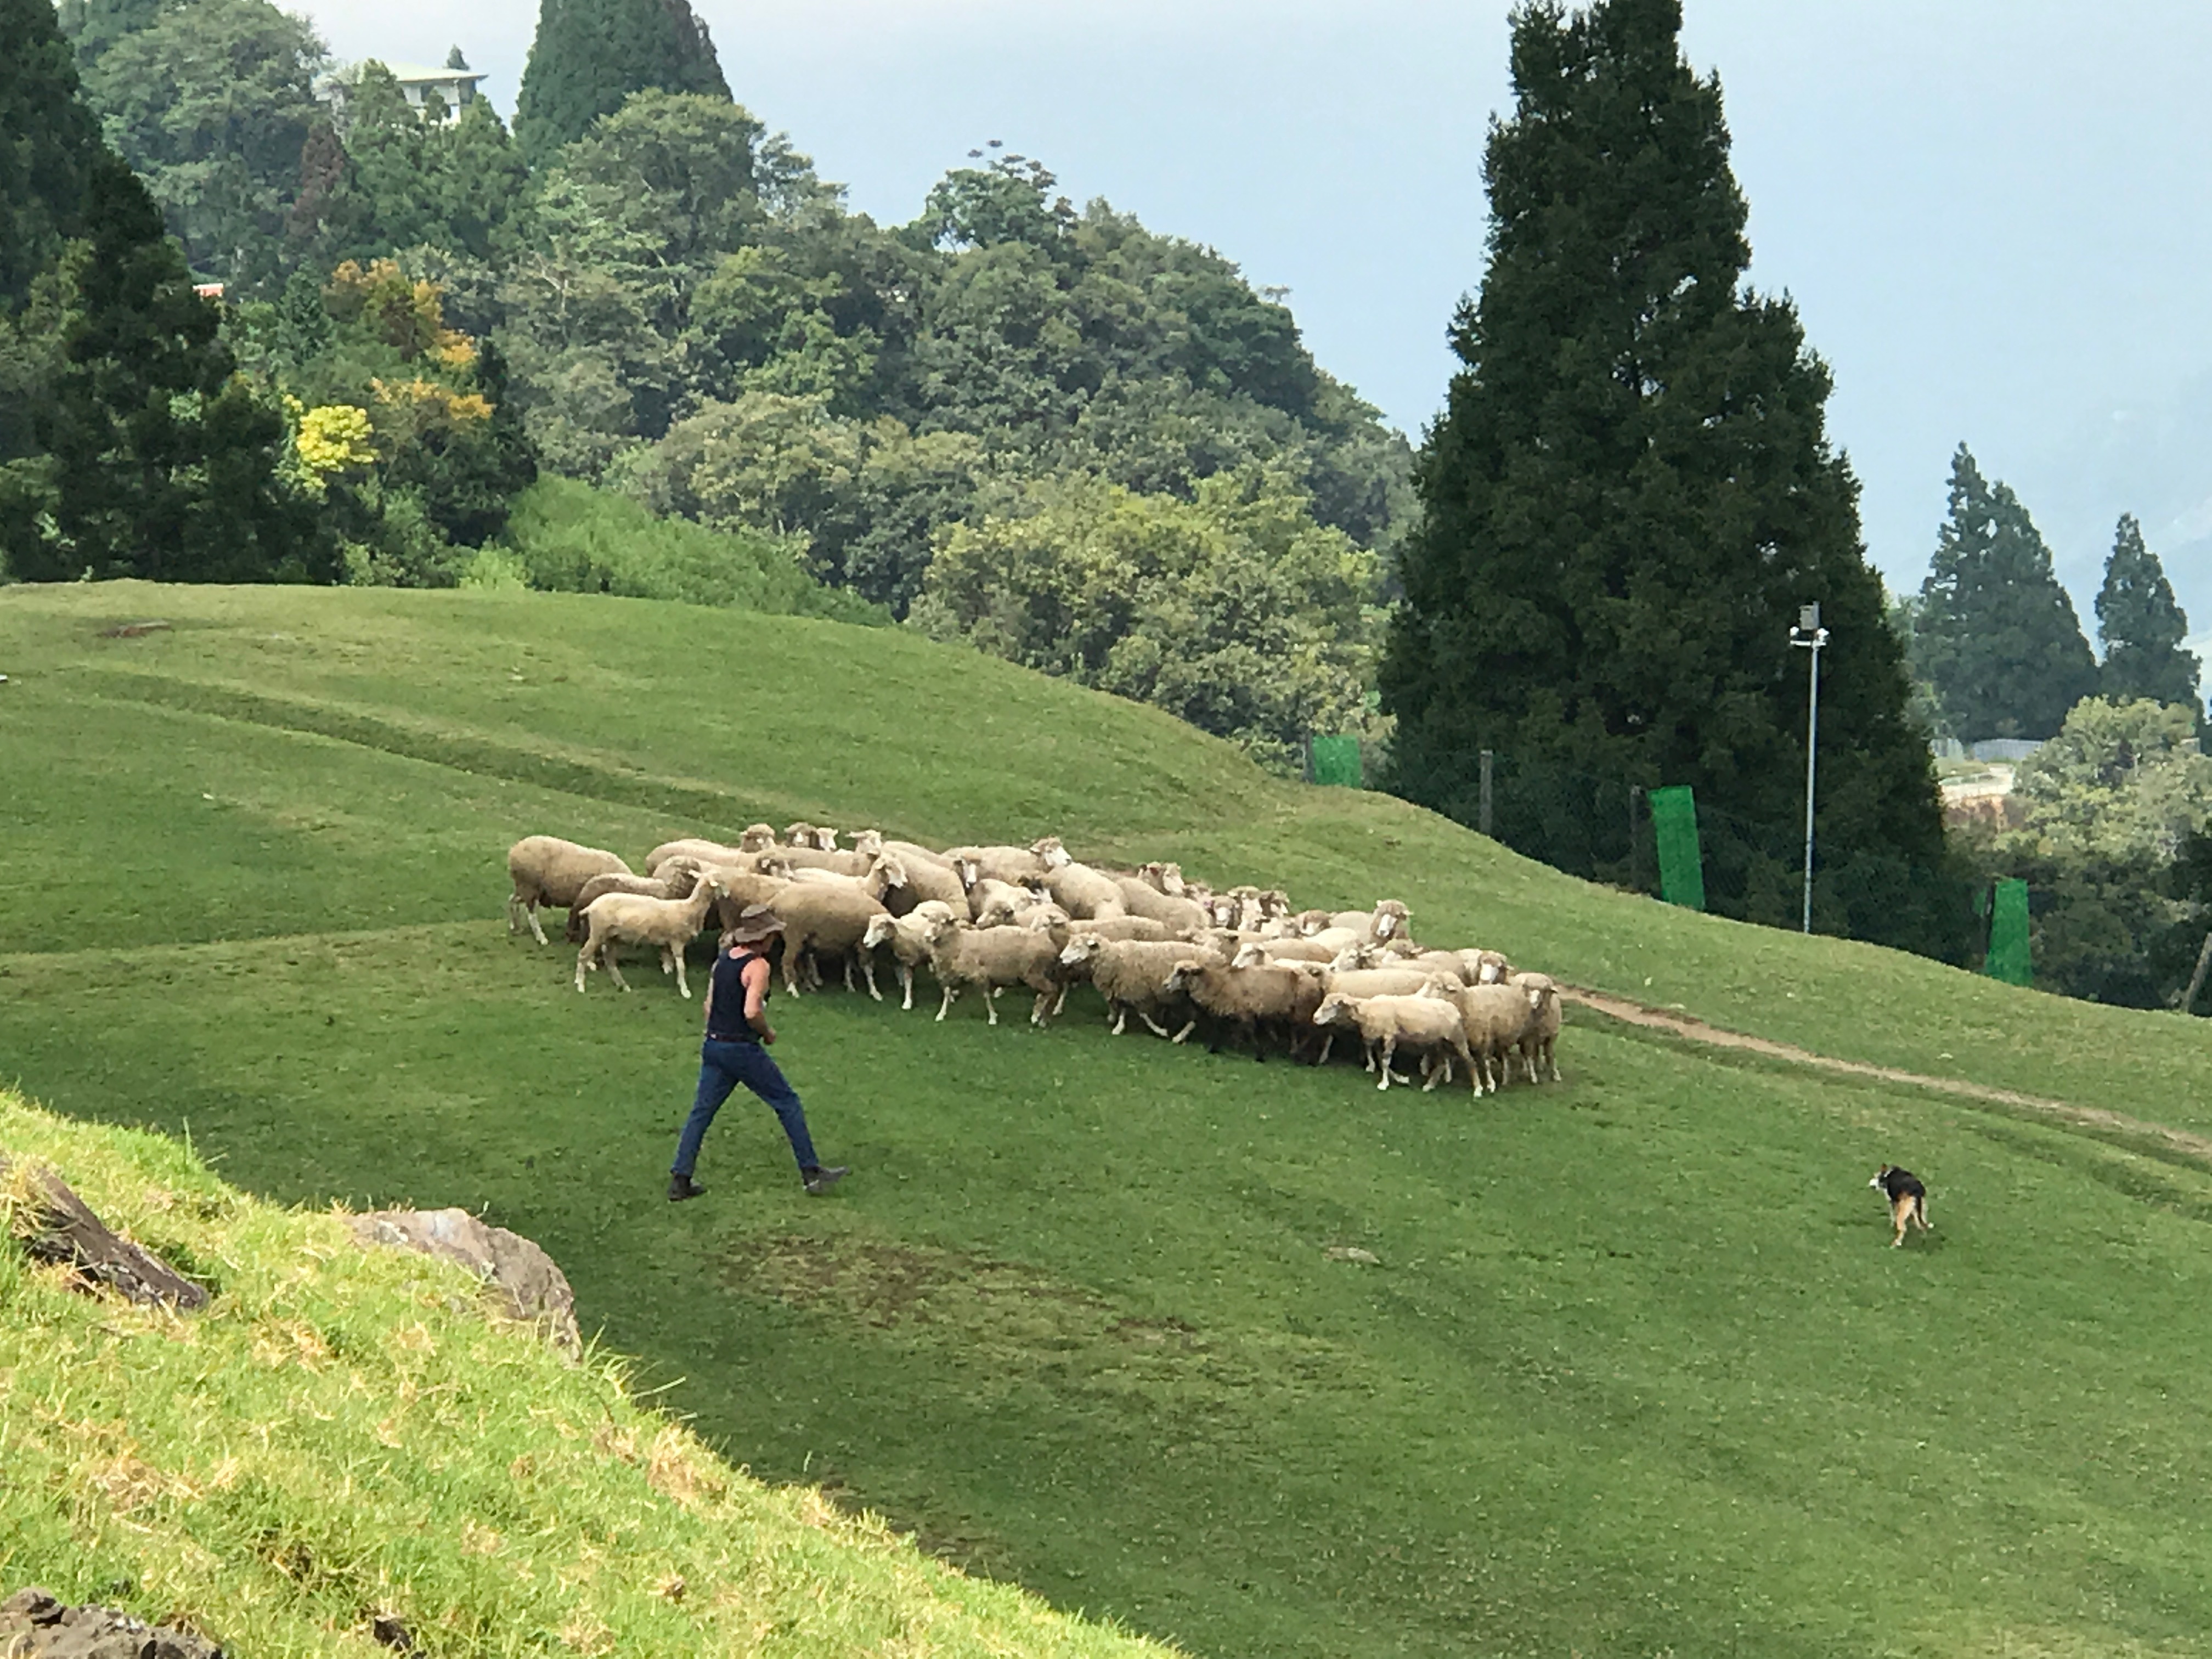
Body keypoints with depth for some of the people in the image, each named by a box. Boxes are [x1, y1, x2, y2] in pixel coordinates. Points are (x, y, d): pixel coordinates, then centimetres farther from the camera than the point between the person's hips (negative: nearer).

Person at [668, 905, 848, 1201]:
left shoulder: (723, 959, 9)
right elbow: (752, 1012, -24)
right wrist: (768, 1032, -6)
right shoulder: (757, 966, -15)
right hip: (742, 1050, -7)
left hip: (713, 1045, 7)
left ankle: (679, 1181, 7)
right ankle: (812, 1173, 8)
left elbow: (710, 1005, 13)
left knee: (702, 1111, 10)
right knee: (788, 1103, 5)